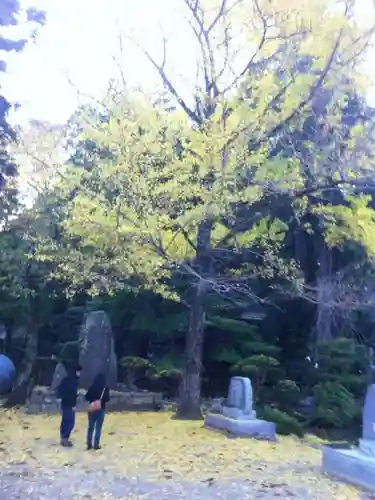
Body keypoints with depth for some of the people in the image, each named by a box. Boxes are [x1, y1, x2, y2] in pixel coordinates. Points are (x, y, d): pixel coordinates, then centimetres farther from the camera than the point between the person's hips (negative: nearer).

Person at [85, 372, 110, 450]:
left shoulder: (92, 387, -2)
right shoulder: (105, 388, -10)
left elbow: (87, 397, 0)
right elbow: (107, 399, -7)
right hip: (100, 409, -3)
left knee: (90, 427, 11)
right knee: (98, 427, 4)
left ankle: (89, 444, 14)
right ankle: (96, 444, 4)